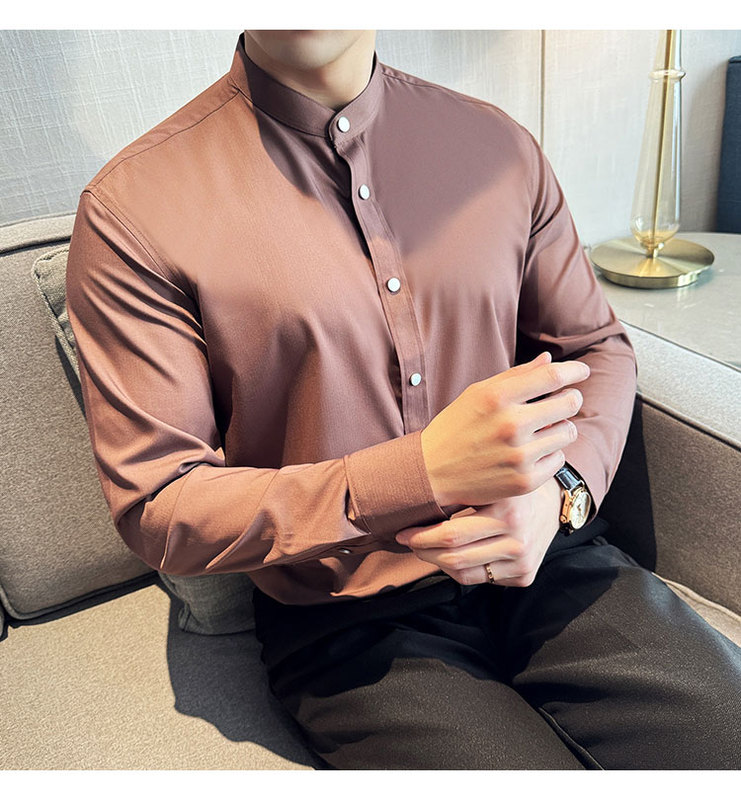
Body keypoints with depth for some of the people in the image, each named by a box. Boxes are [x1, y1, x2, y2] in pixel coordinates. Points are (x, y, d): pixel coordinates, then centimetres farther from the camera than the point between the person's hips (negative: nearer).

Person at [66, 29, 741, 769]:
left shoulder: (500, 145, 4)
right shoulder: (131, 207, -9)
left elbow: (598, 347, 11)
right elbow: (157, 509, -10)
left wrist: (559, 490, -12)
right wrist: (428, 469, -23)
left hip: (544, 562, 4)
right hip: (349, 625, -3)